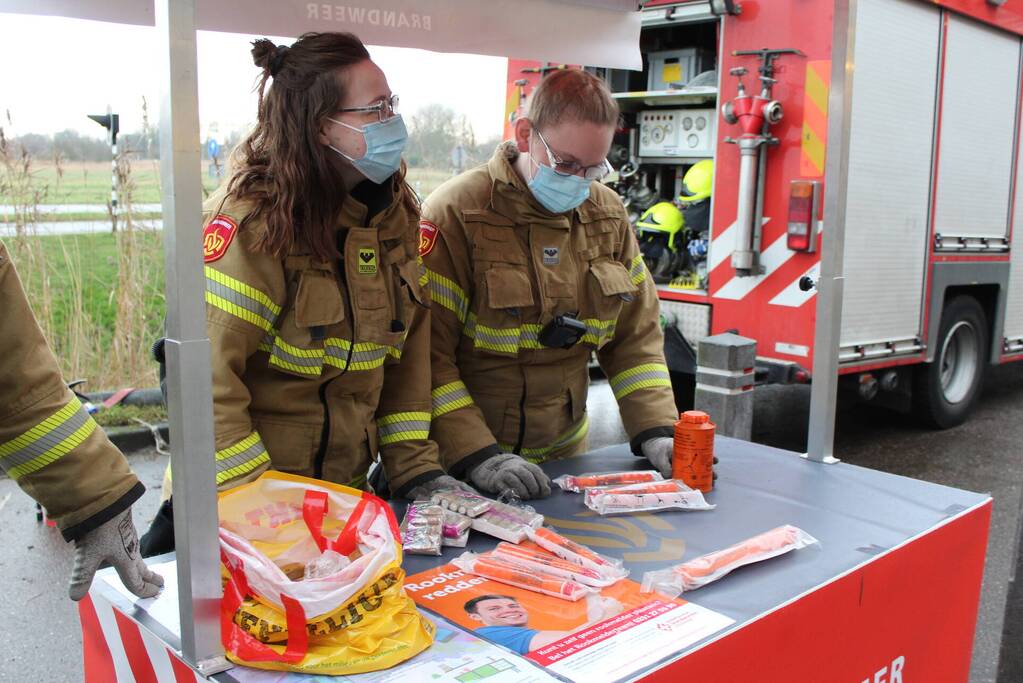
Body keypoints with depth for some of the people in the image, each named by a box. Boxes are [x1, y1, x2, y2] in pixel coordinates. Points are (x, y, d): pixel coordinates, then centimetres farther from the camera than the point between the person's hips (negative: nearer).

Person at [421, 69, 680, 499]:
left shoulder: (608, 215, 7)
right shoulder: (455, 214, -12)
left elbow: (635, 336, 11)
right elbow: (426, 354, -14)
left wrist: (656, 432, 0)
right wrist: (476, 456, -22)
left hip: (564, 456, 4)